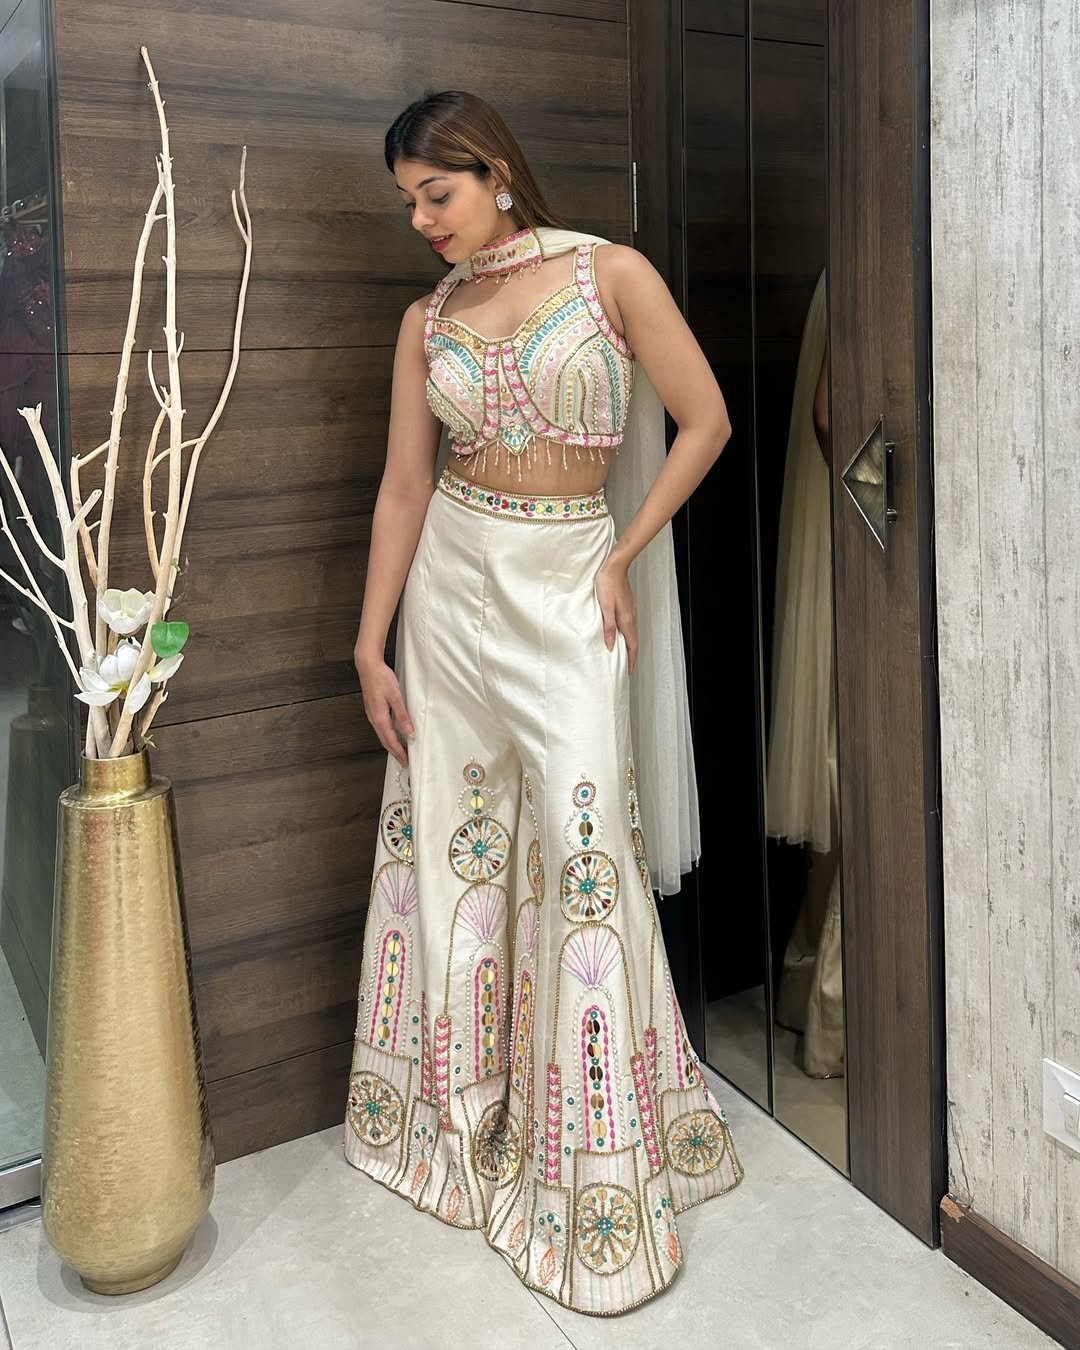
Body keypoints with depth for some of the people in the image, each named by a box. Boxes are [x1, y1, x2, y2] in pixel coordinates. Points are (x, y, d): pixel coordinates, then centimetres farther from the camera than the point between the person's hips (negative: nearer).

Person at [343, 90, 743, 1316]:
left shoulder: (609, 273, -4)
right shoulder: (427, 319, 6)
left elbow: (705, 422, -3)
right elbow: (403, 486, 5)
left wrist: (622, 560, -5)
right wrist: (369, 646, 2)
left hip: (567, 587, -4)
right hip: (451, 585, 4)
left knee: (582, 845, -8)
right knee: (450, 837, 9)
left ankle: (597, 1163, 10)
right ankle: (462, 1109, 31)